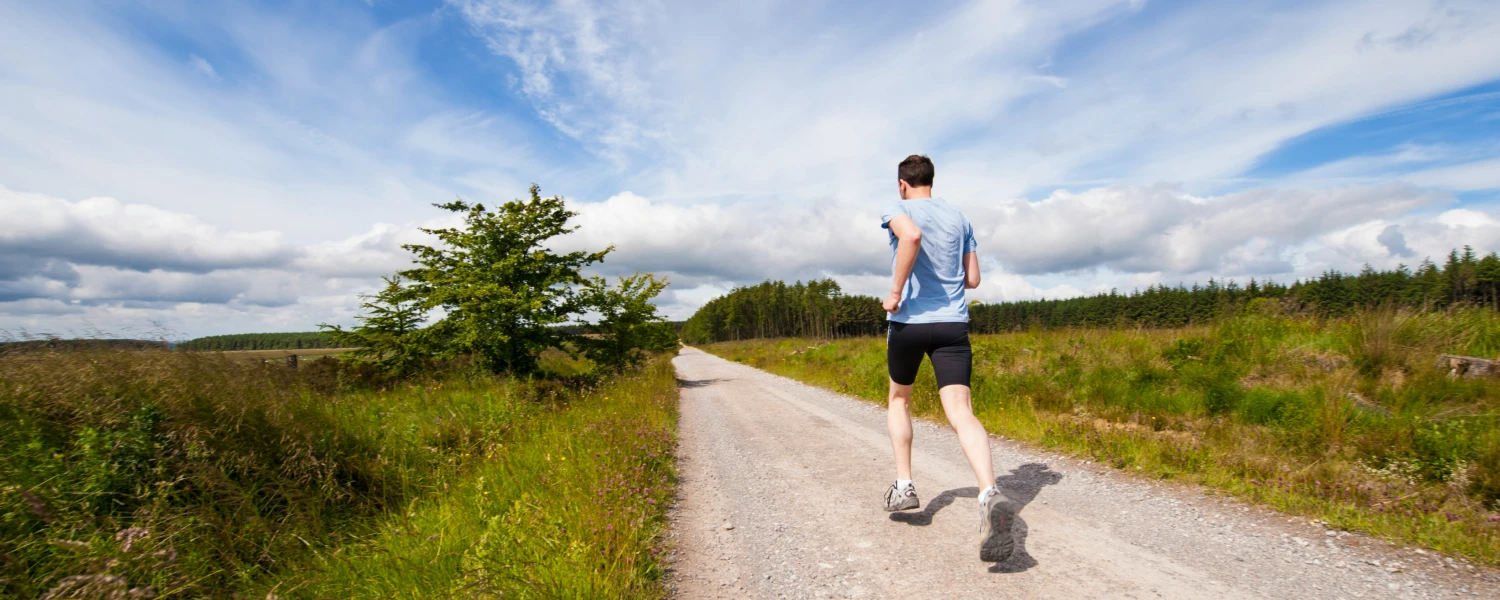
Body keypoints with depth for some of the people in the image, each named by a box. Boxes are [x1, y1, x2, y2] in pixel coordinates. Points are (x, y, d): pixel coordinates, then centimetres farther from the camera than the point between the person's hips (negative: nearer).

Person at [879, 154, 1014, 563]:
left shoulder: (897, 210, 0)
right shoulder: (959, 218, 15)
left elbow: (911, 236, -25)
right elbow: (973, 279, 16)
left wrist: (896, 291, -18)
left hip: (909, 321, -3)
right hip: (953, 324, 3)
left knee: (898, 399, 20)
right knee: (960, 412, -7)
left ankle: (903, 485, 19)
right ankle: (990, 494, -30)